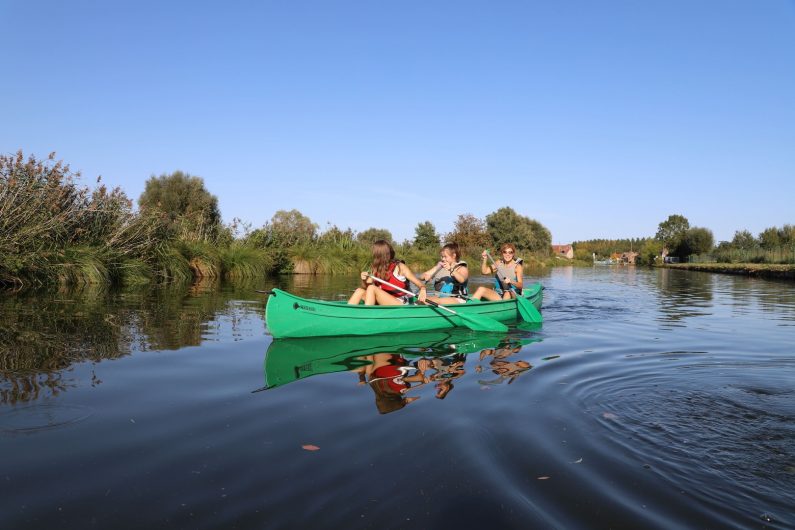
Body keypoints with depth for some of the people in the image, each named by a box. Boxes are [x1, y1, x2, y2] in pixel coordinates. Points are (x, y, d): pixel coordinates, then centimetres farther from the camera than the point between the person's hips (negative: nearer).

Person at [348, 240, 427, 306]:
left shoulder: (399, 267, -8)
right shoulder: (376, 269, 8)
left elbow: (420, 284, -12)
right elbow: (365, 288, 7)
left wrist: (423, 290, -35)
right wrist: (364, 281, -16)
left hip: (401, 305, -6)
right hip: (385, 304, 6)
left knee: (372, 288, -21)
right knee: (360, 291, -4)